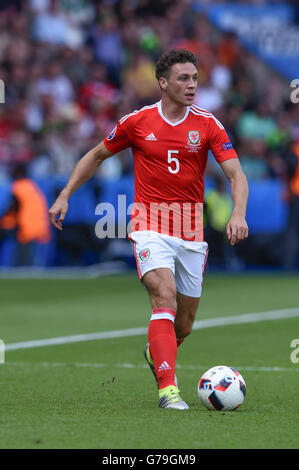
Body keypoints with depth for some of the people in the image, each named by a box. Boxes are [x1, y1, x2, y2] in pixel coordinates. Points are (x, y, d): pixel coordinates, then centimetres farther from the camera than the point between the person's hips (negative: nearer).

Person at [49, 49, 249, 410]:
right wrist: (65, 195, 7)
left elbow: (236, 174, -9)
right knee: (165, 297, -24)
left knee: (184, 322, 9)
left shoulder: (208, 125, -2)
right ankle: (168, 390, -27)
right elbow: (97, 155, 13)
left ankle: (156, 353, 44)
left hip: (191, 229, 2)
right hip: (150, 223, -2)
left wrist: (238, 214, -28)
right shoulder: (137, 122, -2)